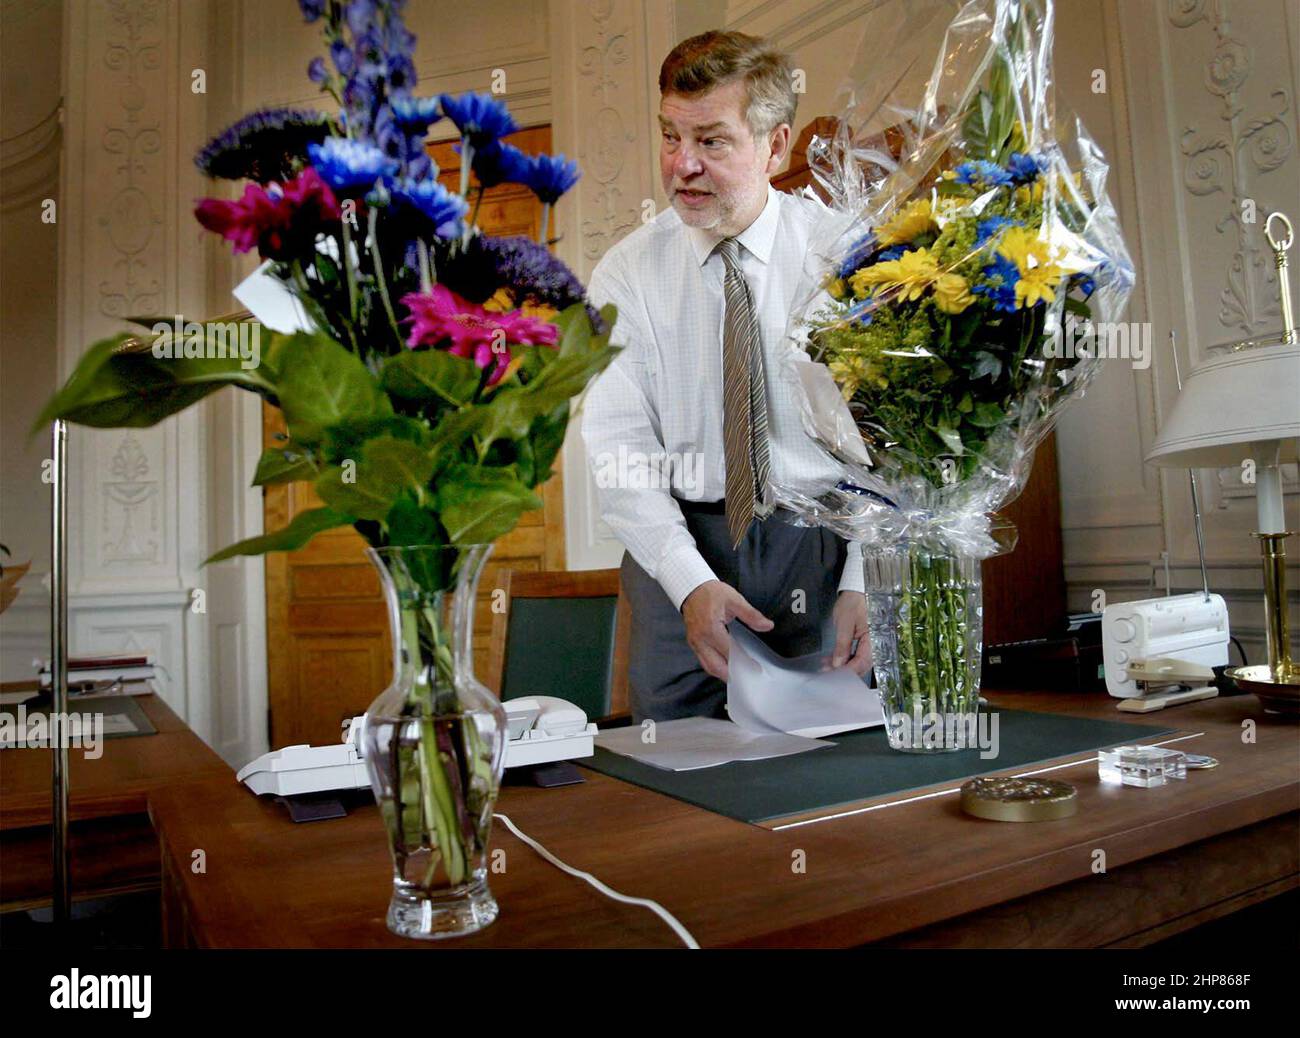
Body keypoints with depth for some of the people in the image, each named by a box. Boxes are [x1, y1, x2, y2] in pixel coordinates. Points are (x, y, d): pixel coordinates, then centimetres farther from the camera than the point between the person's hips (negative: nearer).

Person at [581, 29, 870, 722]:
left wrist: (864, 582, -17)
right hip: (680, 543, 1)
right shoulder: (624, 275, -3)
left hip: (824, 541, 0)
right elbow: (618, 450, -9)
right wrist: (691, 583, -21)